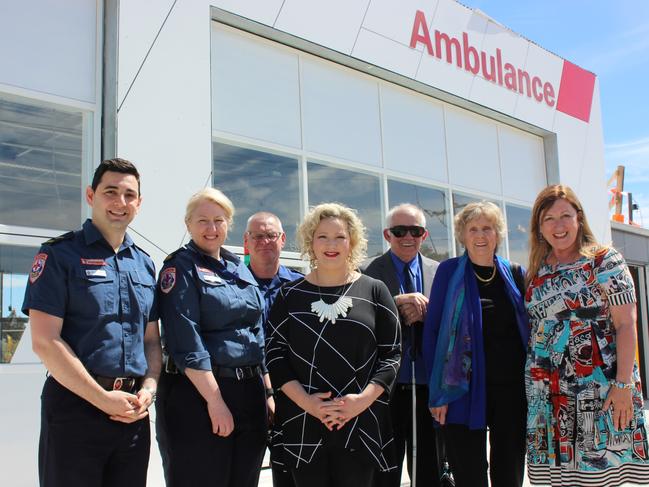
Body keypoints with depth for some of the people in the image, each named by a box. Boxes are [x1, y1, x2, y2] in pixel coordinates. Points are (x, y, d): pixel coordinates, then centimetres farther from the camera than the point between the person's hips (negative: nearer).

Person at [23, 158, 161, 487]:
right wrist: (103, 399, -14)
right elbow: (44, 341, -12)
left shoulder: (144, 264, 13)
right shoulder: (60, 255, -4)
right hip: (76, 404, -5)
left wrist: (149, 389, -4)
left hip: (133, 410, 6)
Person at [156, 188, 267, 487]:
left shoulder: (240, 269, 15)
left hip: (250, 395, 7)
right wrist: (215, 400, -20)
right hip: (198, 395, -6)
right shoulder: (180, 268, -5)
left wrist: (267, 391, 9)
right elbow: (187, 342, -15)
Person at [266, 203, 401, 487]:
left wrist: (364, 399, -12)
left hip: (360, 425, 0)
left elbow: (392, 353, 3)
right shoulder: (290, 295, 7)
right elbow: (274, 352, 2)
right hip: (302, 424, 0)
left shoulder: (374, 291, 5)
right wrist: (305, 401, -12)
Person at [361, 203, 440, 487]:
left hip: (428, 388, 3)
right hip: (387, 389, -2)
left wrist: (425, 312, -14)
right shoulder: (367, 272, 0)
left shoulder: (440, 272, 9)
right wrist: (398, 303, -22)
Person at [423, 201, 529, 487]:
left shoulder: (514, 273, 8)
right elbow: (432, 330, -3)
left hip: (512, 389, 3)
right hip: (465, 391, -3)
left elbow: (528, 328, 13)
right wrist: (437, 392, -8)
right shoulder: (449, 271, -1)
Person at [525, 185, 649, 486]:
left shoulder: (605, 261, -1)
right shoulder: (537, 272, 12)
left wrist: (623, 384, -15)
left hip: (600, 390, -4)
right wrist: (532, 381, 6)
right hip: (548, 394, 4)